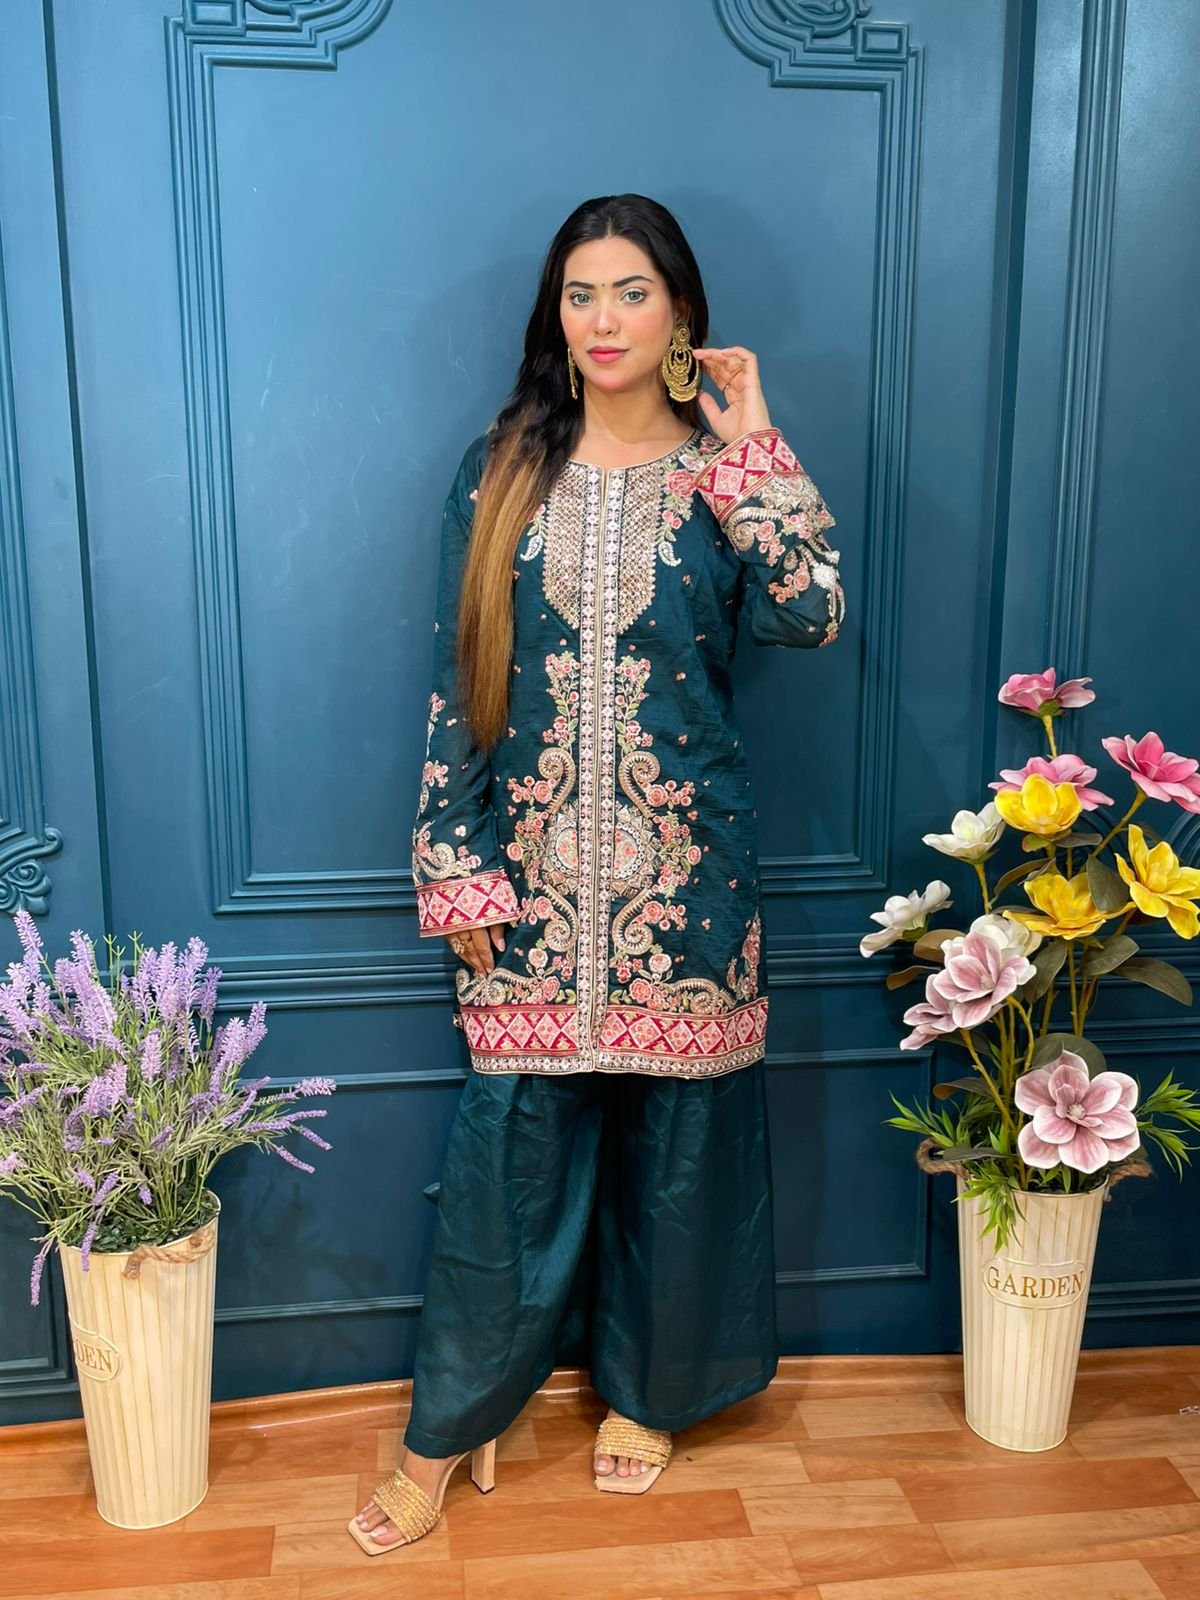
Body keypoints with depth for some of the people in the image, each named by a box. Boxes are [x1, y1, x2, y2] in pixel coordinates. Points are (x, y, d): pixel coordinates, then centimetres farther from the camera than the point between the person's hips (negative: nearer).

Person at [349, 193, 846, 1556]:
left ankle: (644, 1390, 35)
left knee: (673, 1135, 11)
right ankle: (448, 1430, 25)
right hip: (530, 872, 0)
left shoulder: (724, 471, 3)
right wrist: (455, 867, -3)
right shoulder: (501, 470, 4)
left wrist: (750, 444, -10)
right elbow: (455, 679, 1)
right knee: (512, 1147, 6)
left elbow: (811, 615, -14)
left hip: (683, 869, 0)